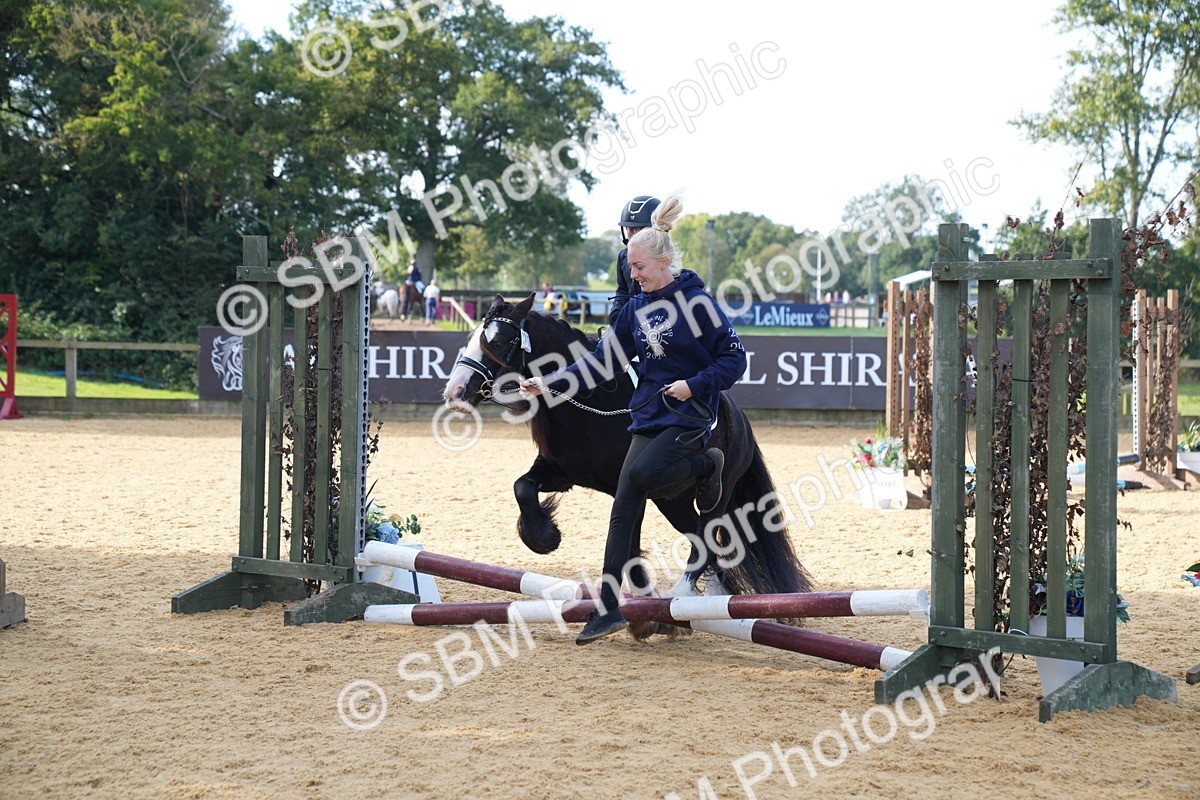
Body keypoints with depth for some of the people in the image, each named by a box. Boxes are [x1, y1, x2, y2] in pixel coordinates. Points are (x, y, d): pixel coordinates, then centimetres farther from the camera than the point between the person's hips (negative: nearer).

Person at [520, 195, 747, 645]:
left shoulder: (697, 302, -8)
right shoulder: (636, 308, 9)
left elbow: (734, 359, -7)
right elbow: (602, 360, 10)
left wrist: (694, 385, -20)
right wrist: (551, 384, 3)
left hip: (690, 416, -6)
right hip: (648, 416, 6)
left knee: (642, 473, -28)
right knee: (624, 507, -3)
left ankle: (704, 464, 2)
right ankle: (610, 607, -1)